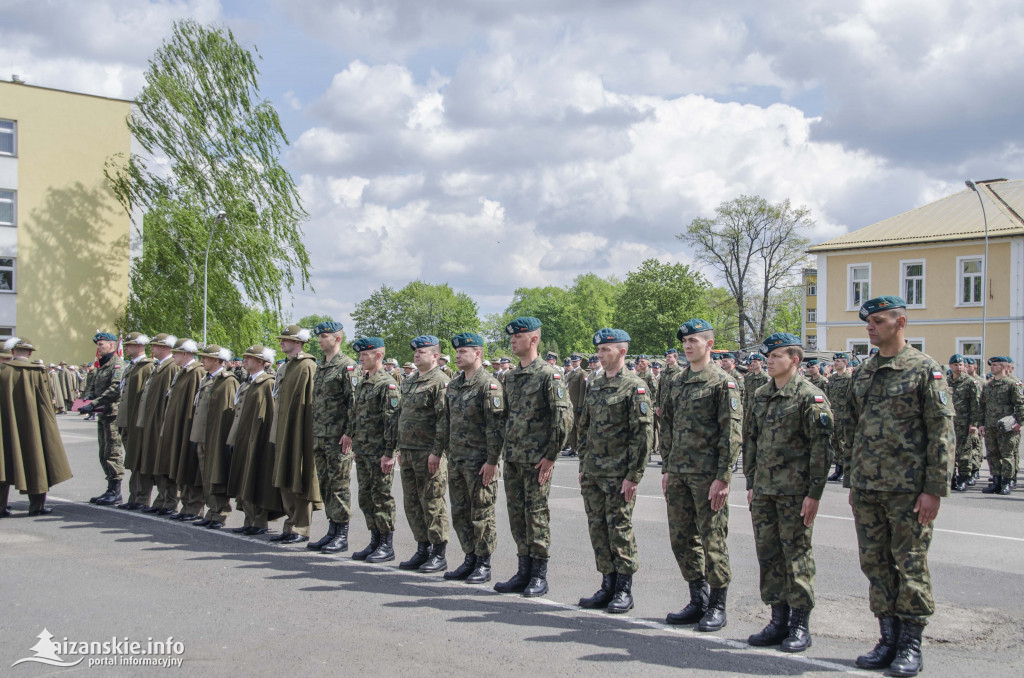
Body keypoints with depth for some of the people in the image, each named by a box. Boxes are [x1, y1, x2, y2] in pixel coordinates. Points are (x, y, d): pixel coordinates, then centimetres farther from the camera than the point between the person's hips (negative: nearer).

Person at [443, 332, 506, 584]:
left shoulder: (489, 385, -12)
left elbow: (496, 426, -16)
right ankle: (470, 559, 24)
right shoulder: (453, 385, 13)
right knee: (460, 513, 13)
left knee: (482, 514, 1)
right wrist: (448, 452, 16)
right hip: (456, 459, 8)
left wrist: (492, 461, -18)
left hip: (480, 461, -8)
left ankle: (483, 565, 10)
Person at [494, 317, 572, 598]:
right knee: (516, 514, 11)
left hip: (536, 459, -7)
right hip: (512, 458, 8)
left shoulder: (549, 375, -10)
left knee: (536, 514, -2)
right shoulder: (511, 377, 14)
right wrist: (505, 451, 15)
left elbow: (564, 417, -15)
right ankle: (524, 571, 21)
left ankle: (539, 576, 8)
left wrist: (551, 455, -15)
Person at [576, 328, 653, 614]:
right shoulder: (595, 386, 13)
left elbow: (644, 434, -13)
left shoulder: (635, 387, -9)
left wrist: (633, 475, -16)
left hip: (618, 474, -7)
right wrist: (582, 467, 15)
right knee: (597, 528, 10)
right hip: (593, 472, 7)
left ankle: (624, 590, 10)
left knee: (619, 528, -1)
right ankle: (608, 586, 20)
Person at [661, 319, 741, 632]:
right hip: (679, 473, 7)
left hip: (708, 474, -7)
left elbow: (731, 434, -12)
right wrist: (666, 468, 15)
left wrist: (722, 477, -16)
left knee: (712, 540, -1)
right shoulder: (677, 382, 14)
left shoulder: (723, 382, -7)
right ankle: (698, 602, 23)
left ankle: (717, 607, 11)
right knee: (681, 538, 10)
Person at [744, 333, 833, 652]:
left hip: (795, 491, -7)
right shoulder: (759, 396, 12)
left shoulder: (811, 397, -9)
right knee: (768, 554, 10)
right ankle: (779, 620, 21)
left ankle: (800, 625, 11)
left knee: (797, 554, 0)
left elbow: (821, 447, -11)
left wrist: (814, 493, -14)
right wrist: (751, 483, 14)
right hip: (764, 490, 7)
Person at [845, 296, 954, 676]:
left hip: (908, 490, -6)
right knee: (875, 564, 10)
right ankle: (889, 639, 21)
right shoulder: (862, 374, 13)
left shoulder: (925, 370, -6)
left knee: (910, 566, 2)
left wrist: (935, 488, -14)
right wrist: (852, 481, 16)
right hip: (866, 489, 6)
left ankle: (911, 645, 13)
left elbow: (942, 432, -9)